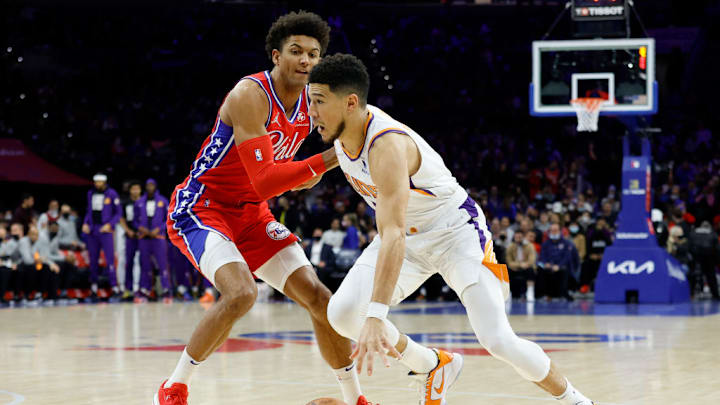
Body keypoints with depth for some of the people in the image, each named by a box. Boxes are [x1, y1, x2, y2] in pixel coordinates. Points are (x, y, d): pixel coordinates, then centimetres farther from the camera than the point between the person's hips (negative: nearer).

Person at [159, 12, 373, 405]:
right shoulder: (250, 96, -24)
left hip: (250, 212, 8)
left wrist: (303, 175, -1)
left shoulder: (310, 103, 2)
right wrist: (323, 162, -35)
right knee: (241, 292, -30)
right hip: (200, 207, -8)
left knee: (318, 297, -2)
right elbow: (264, 182, -31)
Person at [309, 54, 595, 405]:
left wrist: (376, 316, -54)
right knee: (342, 313, -14)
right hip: (407, 234, 7)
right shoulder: (343, 129, -11)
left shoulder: (387, 145, -36)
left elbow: (393, 235, -46)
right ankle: (431, 367, 9)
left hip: (455, 231, -7)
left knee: (498, 340, -18)